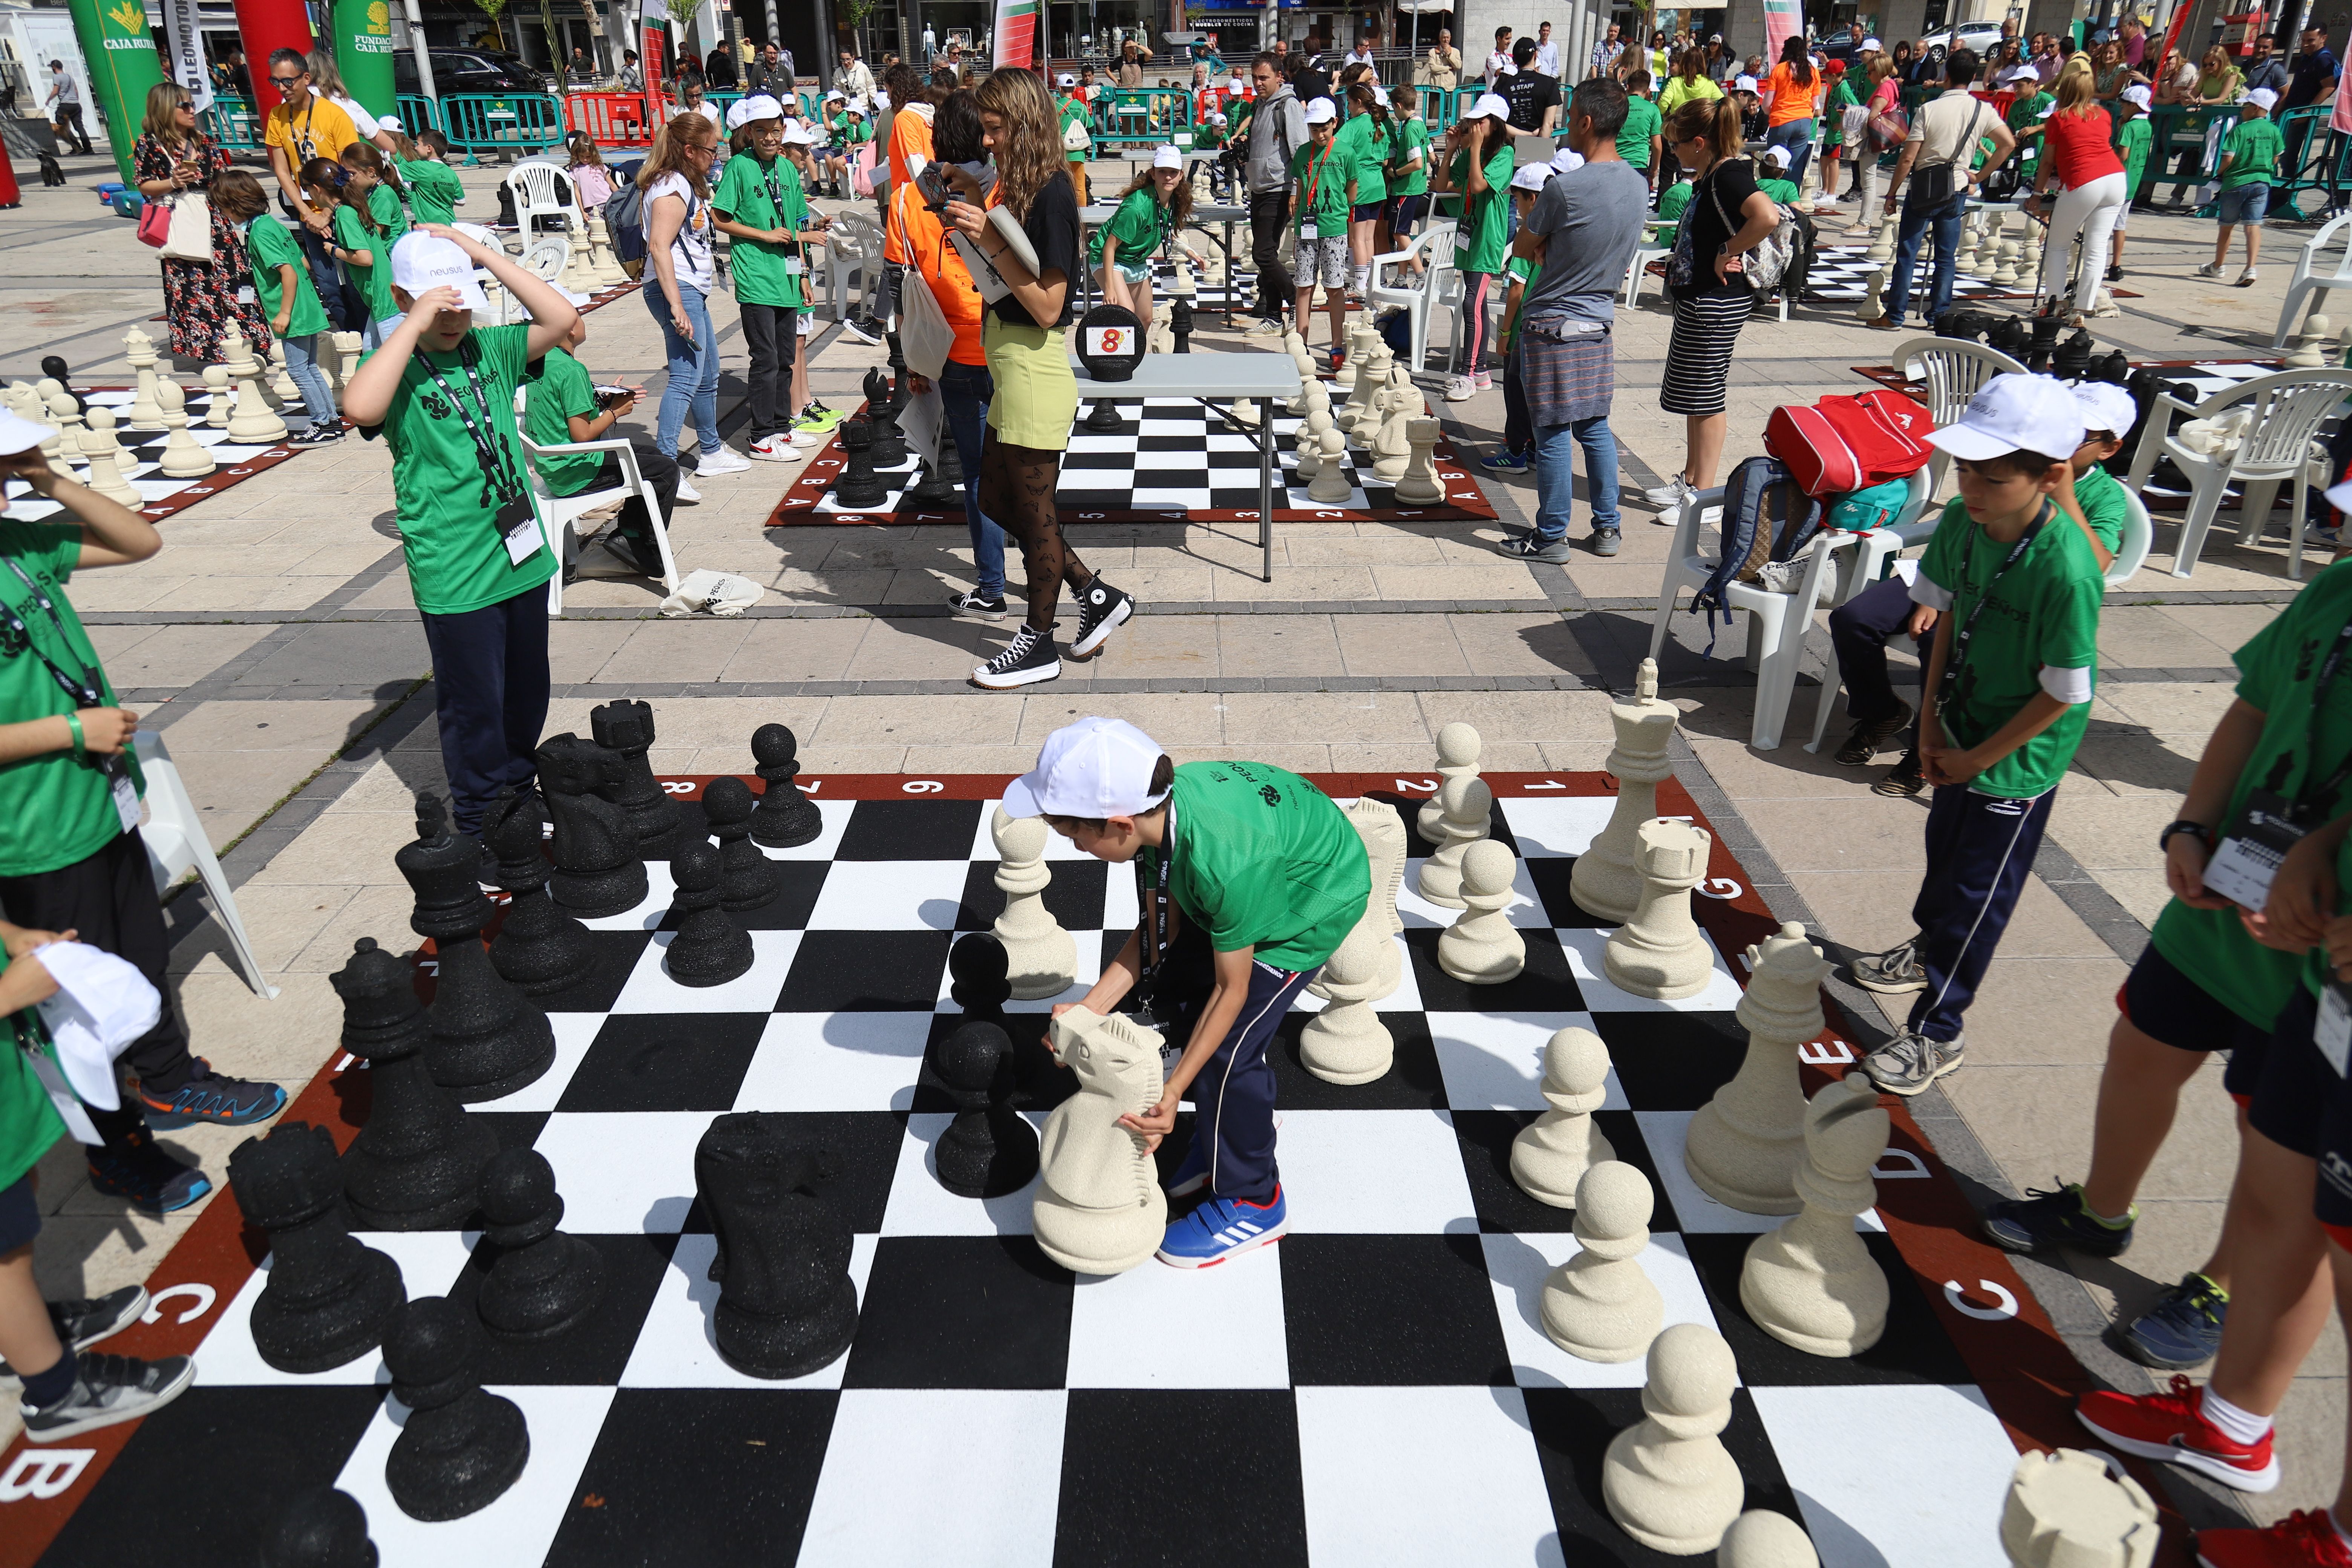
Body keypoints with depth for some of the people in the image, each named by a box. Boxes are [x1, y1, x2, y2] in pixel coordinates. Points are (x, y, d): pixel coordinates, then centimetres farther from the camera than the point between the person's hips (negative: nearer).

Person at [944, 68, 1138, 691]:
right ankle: (1096, 595, 26)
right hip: (1008, 364, 10)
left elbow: (1048, 307, -21)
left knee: (1033, 509, 2)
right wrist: (976, 203, 11)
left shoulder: (1051, 195, -18)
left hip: (1035, 368, -10)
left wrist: (991, 242, -24)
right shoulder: (1016, 187, 9)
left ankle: (1039, 644, 18)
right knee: (997, 499, 17)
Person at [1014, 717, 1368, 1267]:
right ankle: (1223, 1134, 29)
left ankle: (1252, 1203, 12)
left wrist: (1172, 1091, -25)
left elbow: (1232, 989, -27)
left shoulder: (1225, 864, -42)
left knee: (1228, 1049, -10)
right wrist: (1091, 1007, -15)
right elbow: (1158, 929, -9)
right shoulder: (1155, 804, -22)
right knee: (1172, 992, 8)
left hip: (1319, 898, -8)